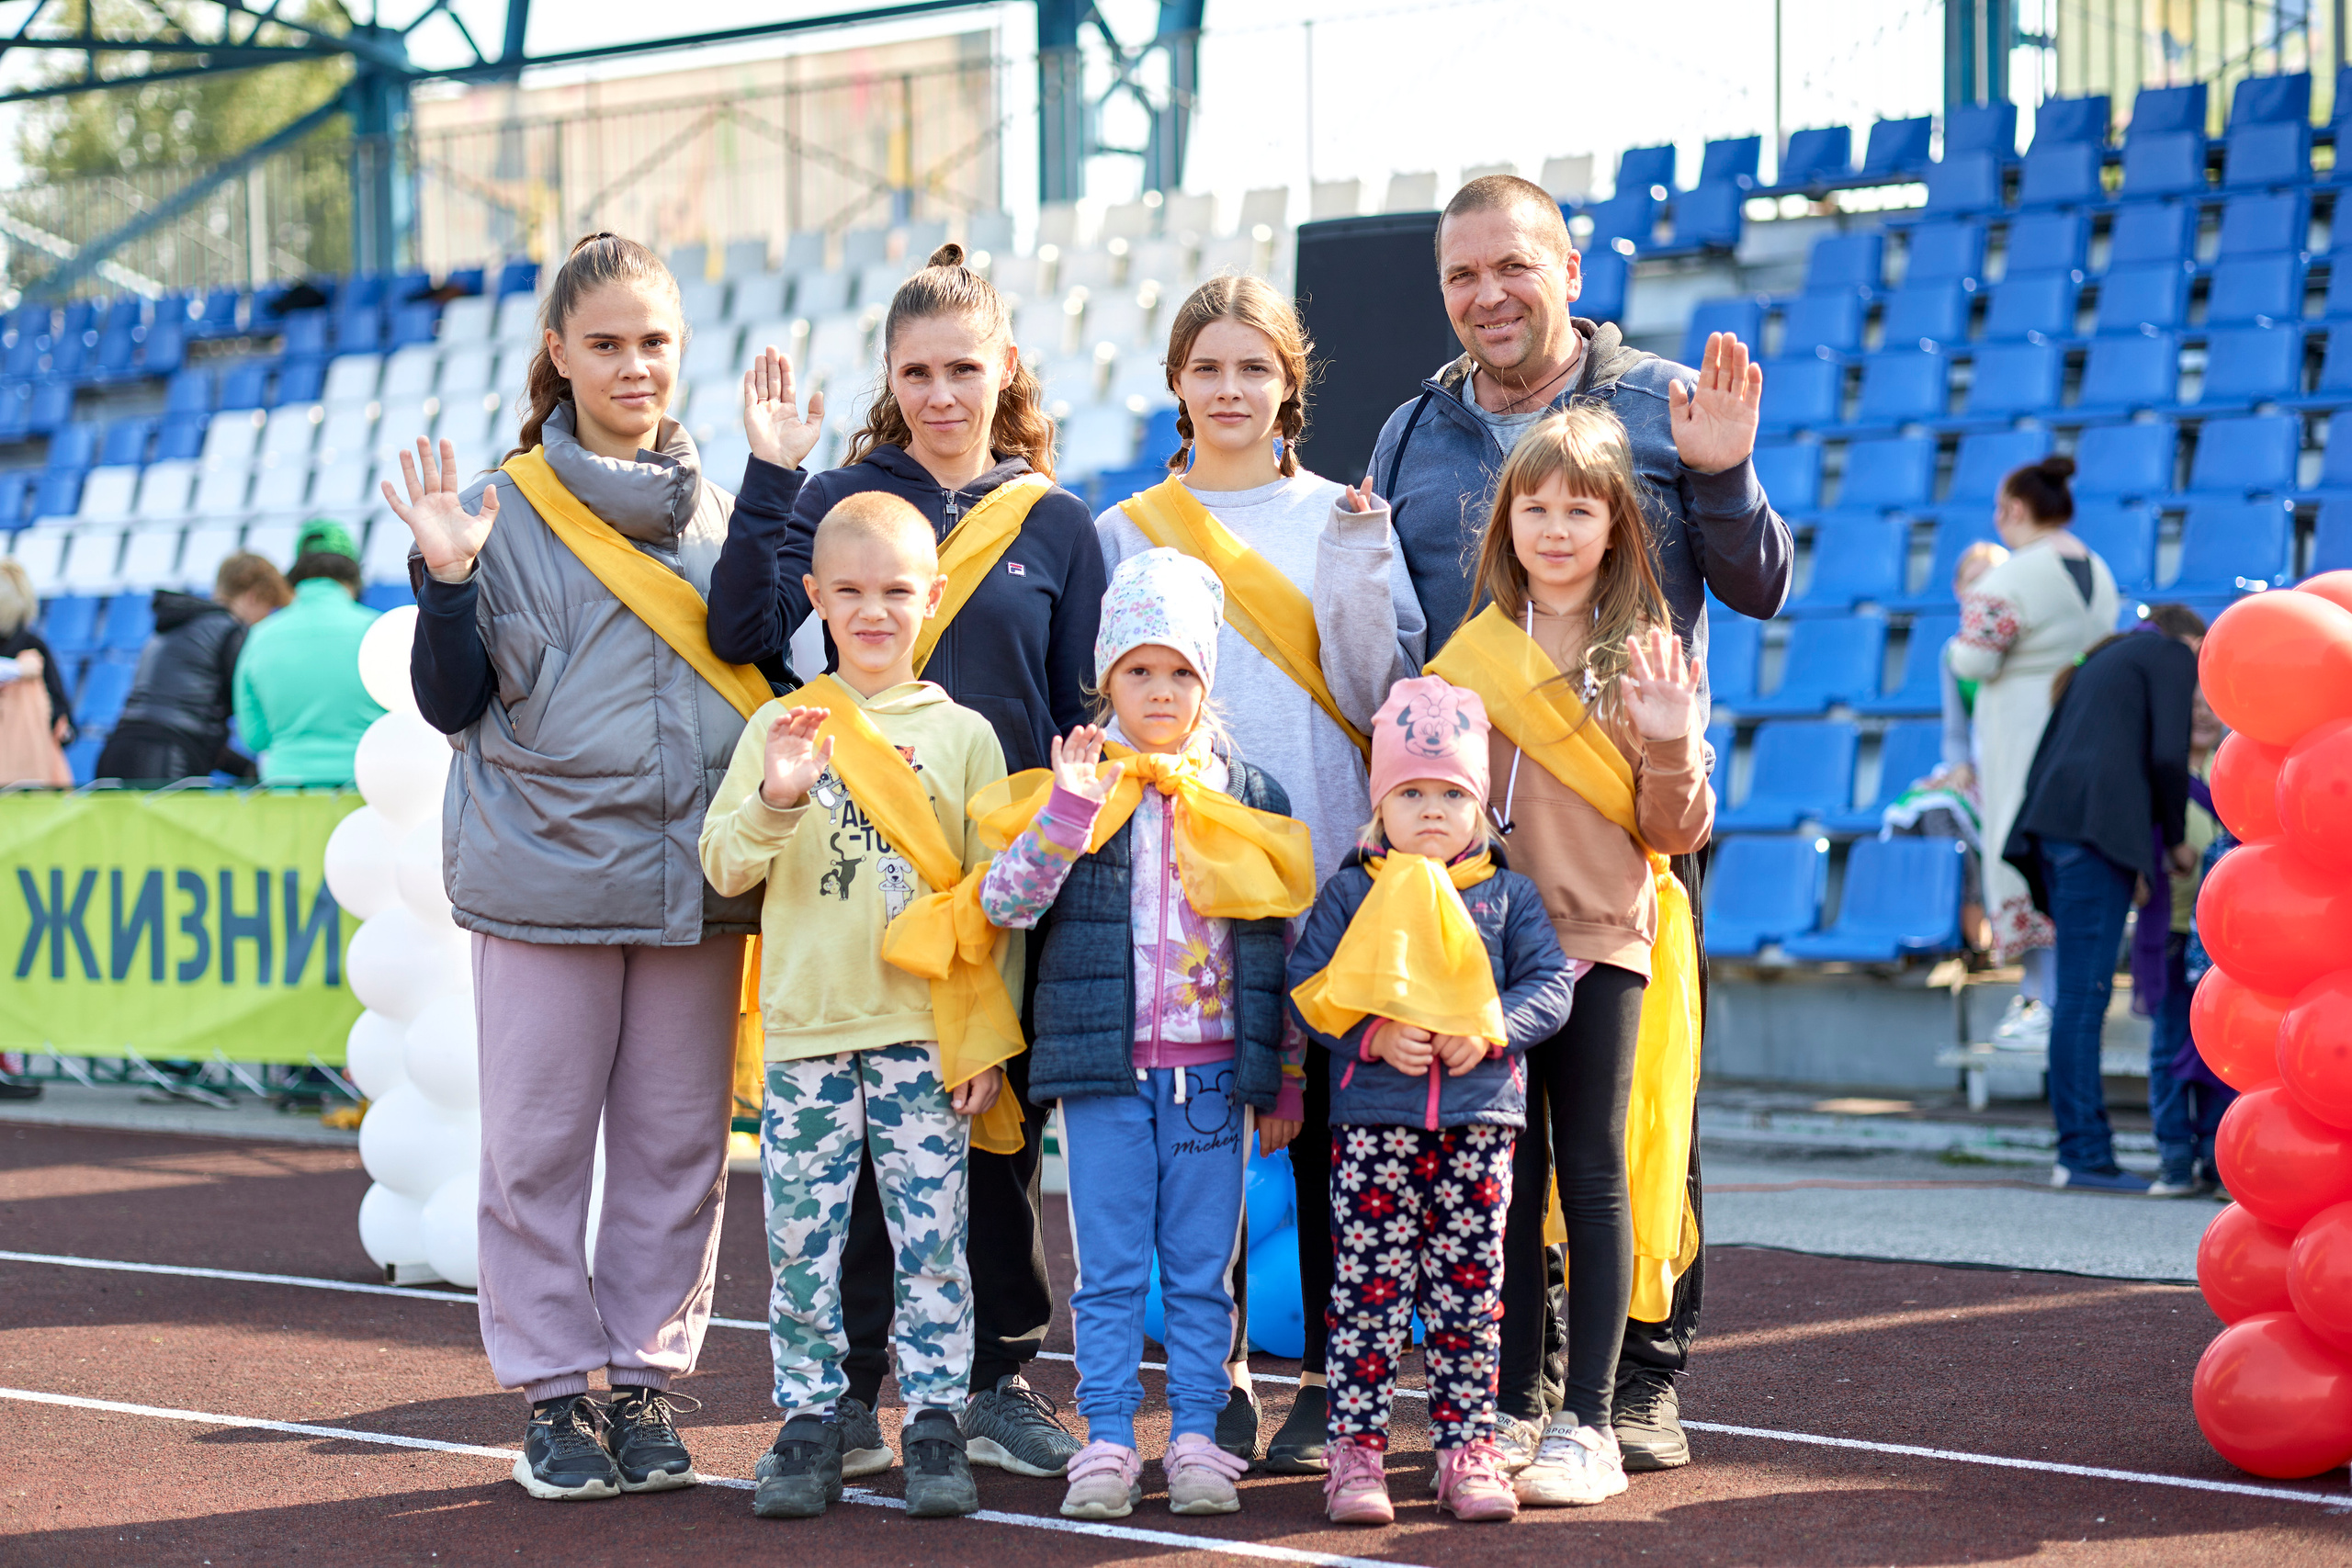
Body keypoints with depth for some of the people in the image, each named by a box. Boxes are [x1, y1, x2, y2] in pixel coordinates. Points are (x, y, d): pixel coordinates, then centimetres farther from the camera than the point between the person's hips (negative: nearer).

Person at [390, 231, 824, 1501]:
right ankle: (554, 1390, 11)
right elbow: (452, 704, 0)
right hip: (546, 871, -3)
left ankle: (647, 1375, 17)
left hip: (698, 877, 3)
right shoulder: (506, 511, 0)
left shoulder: (716, 507, 10)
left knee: (678, 1145, 7)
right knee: (538, 1145, 1)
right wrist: (446, 580, -18)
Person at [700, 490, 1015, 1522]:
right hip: (806, 1028, 1)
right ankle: (810, 1419, 12)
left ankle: (937, 1419, 8)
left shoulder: (964, 735, 6)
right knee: (802, 1236, 2)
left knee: (931, 1235, -1)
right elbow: (725, 867, 0)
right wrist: (777, 799, -19)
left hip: (925, 1031, -1)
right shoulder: (781, 728, 7)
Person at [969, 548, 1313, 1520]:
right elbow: (1005, 902, -10)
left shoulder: (1247, 796, 8)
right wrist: (1070, 805, -20)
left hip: (1213, 1066, 1)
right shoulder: (1072, 791, 2)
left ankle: (1195, 1436, 11)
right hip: (1105, 1065, -1)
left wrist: (1282, 1073, 9)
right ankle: (1108, 1440, 7)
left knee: (1202, 1265, 5)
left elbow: (1277, 938, 11)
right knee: (1109, 1267, 2)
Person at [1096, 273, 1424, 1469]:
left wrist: (1358, 573, -12)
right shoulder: (1128, 532, 10)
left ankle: (1328, 1385, 6)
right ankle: (1218, 1380, 8)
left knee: (1326, 1126, -1)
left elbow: (1373, 697, 2)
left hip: (1323, 864, 0)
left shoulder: (1343, 519, 8)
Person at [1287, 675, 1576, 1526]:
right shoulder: (1349, 894, 6)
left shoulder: (1509, 895, 10)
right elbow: (1309, 990, 1)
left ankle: (1466, 1448, 11)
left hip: (1479, 1116, 1)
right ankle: (1355, 1449, 2)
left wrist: (1491, 1030, -13)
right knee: (1368, 1286, -2)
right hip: (1372, 1117, -1)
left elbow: (1550, 985, 4)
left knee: (1469, 1289, 4)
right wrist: (1376, 1035, -14)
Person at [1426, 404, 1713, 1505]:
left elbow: (1676, 830, -1)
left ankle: (1587, 1423, 0)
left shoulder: (1648, 658, 1)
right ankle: (1516, 1406, 15)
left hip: (1604, 937, -2)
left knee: (1593, 1174, -2)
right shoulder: (1472, 652, 6)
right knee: (1507, 1178, 6)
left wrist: (1669, 742, -17)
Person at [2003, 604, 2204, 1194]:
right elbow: (2167, 754, -5)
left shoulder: (2100, 663, 32)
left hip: (2052, 825, 8)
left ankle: (2085, 1148, 6)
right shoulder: (2175, 656, 10)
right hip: (2100, 826, -8)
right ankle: (2083, 1153, -12)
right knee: (2084, 994, -10)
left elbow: (2045, 755, 24)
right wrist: (2176, 839, 7)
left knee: (2081, 994, 7)